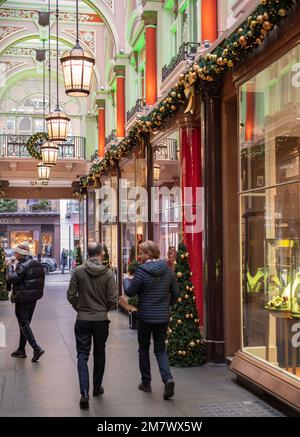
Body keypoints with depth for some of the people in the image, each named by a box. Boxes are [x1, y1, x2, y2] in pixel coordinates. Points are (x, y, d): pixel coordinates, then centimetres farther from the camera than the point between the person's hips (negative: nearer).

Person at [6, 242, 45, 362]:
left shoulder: (22, 266, -18)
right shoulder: (37, 264, 10)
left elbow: (11, 279, -23)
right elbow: (41, 281, 17)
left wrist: (9, 267, -9)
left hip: (22, 299, -9)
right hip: (33, 298, 9)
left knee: (24, 324, -4)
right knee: (25, 323, 16)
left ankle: (36, 349, -14)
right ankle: (21, 350, 24)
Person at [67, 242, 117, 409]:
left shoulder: (78, 271, -8)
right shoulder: (108, 273, -11)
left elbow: (71, 295, -4)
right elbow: (112, 300, -10)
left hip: (82, 319, 0)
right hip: (101, 319, 0)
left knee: (82, 355, 4)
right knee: (99, 354, 17)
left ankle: (84, 392, -9)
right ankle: (97, 387, 30)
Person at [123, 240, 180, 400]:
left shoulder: (142, 271, -15)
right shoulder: (168, 270, 0)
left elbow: (130, 292, -10)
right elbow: (175, 293, 6)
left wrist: (126, 280, 10)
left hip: (145, 316, -4)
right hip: (163, 317, 4)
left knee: (144, 348, 15)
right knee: (160, 349, 12)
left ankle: (146, 382, 21)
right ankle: (168, 378, -10)